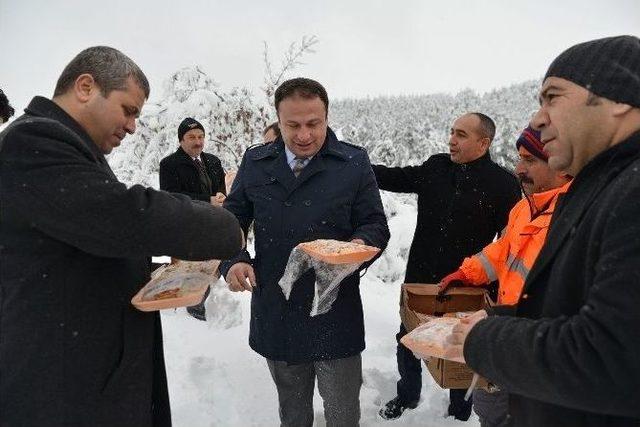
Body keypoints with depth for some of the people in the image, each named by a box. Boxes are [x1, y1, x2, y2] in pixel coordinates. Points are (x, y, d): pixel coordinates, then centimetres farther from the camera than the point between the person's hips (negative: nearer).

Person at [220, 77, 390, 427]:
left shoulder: (354, 162, -5)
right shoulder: (255, 161, 2)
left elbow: (375, 224, -1)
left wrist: (360, 244, -24)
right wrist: (233, 261, -10)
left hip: (336, 316, -2)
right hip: (274, 316, 3)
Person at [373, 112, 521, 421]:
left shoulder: (503, 184, -12)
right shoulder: (435, 168, 0)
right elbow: (395, 178, 5)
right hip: (420, 280, 4)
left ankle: (459, 411, 41)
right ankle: (407, 395, 46)